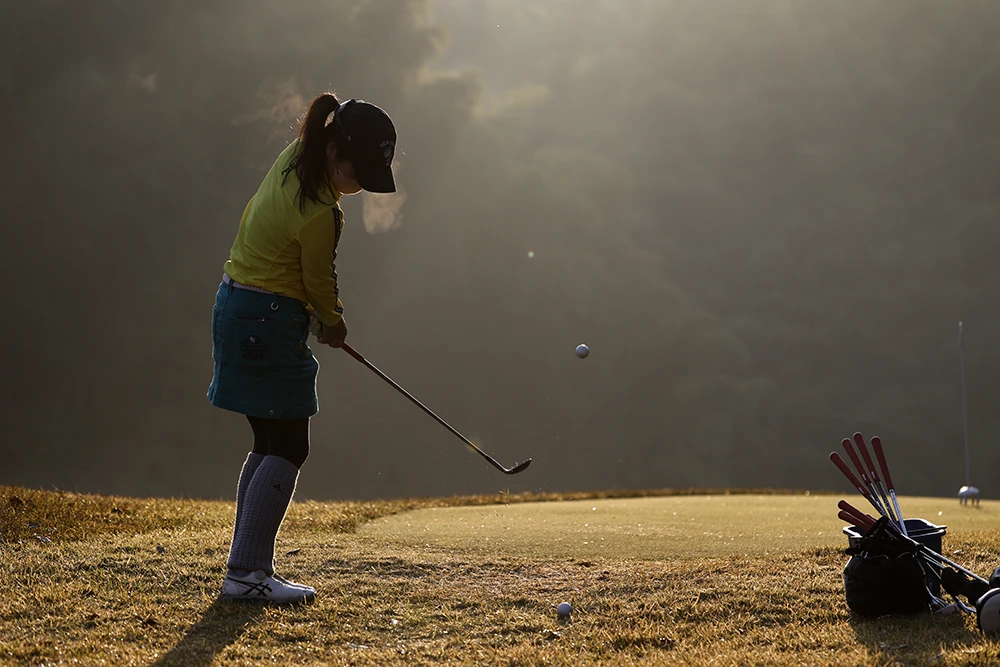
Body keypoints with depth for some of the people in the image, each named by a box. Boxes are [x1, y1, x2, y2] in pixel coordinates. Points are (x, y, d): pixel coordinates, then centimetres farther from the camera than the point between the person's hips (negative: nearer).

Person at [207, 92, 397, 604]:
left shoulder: (294, 157, 1)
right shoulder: (318, 213, -25)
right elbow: (319, 282, -10)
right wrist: (334, 324, 12)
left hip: (238, 307, 10)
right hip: (270, 323, -10)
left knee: (270, 445, 13)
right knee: (288, 449, -5)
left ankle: (248, 567, 16)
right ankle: (247, 571, -7)